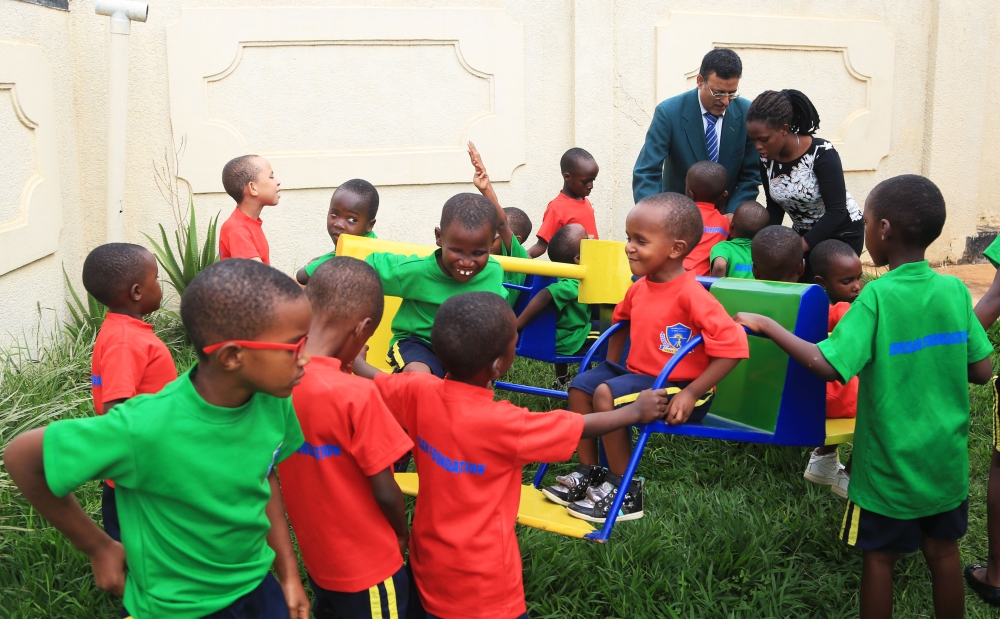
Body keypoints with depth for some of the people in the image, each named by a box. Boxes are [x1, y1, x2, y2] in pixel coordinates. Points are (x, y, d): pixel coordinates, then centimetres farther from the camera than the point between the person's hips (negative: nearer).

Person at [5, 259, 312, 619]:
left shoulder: (274, 401, -17)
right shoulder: (147, 427, -33)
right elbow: (22, 458, -20)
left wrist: (289, 573, 5)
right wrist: (98, 548, -11)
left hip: (258, 588, 4)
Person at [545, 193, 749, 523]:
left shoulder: (691, 294, -23)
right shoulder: (639, 288, 4)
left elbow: (732, 347, -27)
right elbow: (621, 319, 27)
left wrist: (691, 394, -27)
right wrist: (611, 366, 16)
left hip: (678, 386, -9)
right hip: (637, 372, 9)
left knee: (606, 395, -25)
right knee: (581, 384, 3)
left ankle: (624, 492, -12)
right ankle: (588, 472, 12)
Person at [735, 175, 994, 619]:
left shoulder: (878, 296, -19)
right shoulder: (955, 290, -5)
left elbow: (827, 365, -26)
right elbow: (981, 371, 0)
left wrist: (767, 325, -17)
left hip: (891, 462, -4)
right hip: (947, 459, 4)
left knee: (879, 556, 11)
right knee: (943, 551, 18)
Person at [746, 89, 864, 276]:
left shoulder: (822, 154, -27)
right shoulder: (766, 159, -11)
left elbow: (836, 211, -28)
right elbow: (774, 208, 1)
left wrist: (798, 249, -32)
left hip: (842, 233, -5)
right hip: (804, 233, 5)